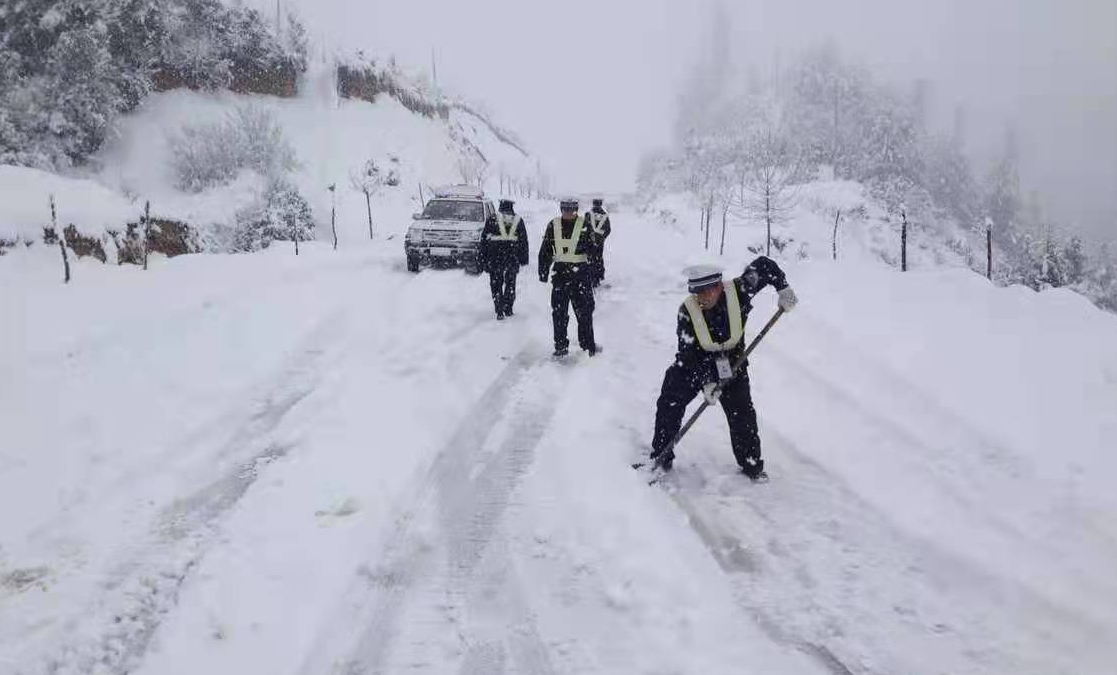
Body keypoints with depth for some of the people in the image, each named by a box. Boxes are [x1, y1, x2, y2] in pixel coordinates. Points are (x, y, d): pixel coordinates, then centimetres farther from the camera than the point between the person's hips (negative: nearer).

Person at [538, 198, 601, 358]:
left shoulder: (585, 225, -3)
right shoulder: (553, 226, 4)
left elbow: (593, 250, -3)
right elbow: (545, 251, 9)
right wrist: (543, 271, 5)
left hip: (581, 273, -2)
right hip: (560, 273, 2)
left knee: (584, 311, 3)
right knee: (559, 312, 4)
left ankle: (588, 345, 14)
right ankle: (561, 346, 13)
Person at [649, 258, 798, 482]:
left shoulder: (739, 291, -24)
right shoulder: (687, 311, -26)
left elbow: (764, 265, -9)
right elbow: (689, 353, -25)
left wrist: (783, 288, -17)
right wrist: (706, 381, -33)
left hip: (731, 363, 1)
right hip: (692, 364, -1)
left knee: (742, 413, -2)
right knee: (669, 406, -5)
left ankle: (752, 464, 17)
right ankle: (661, 458, 12)